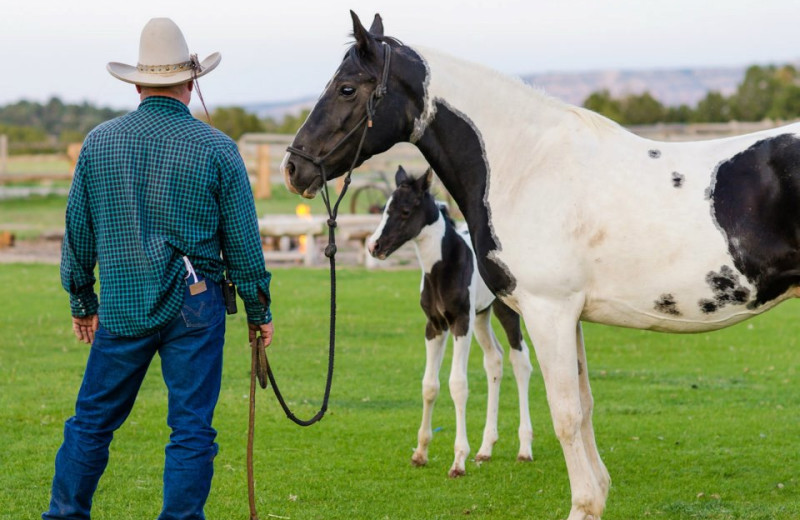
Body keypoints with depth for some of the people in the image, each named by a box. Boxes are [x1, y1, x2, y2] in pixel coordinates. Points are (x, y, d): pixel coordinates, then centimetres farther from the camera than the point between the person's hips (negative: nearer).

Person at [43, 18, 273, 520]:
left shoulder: (99, 141, 1)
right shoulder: (217, 149, -6)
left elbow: (77, 231, 8)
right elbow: (243, 242, -3)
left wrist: (82, 300, 19)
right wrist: (259, 310, 8)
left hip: (121, 304, 3)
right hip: (194, 306, -2)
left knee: (93, 419, 14)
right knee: (192, 429, 3)